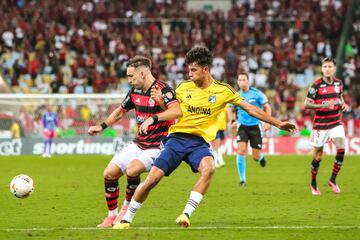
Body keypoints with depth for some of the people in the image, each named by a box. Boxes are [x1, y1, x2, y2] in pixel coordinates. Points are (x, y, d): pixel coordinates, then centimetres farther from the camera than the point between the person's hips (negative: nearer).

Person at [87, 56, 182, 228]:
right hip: (138, 143, 8)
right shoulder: (135, 91, 7)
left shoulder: (161, 89, -18)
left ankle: (127, 206, -4)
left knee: (132, 169, -31)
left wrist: (153, 119, -42)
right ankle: (112, 216, 16)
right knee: (109, 173, -1)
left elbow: (177, 111, -34)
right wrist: (102, 126, 23)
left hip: (157, 146, -8)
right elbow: (121, 110, 26)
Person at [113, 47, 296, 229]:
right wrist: (151, 119, -1)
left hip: (199, 142, -1)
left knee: (208, 168, -34)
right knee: (152, 179, -11)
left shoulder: (222, 90, 1)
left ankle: (186, 214, -32)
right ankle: (126, 219, 6)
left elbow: (250, 108, 4)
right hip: (177, 137, 1)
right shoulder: (183, 87, 6)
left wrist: (278, 123, 2)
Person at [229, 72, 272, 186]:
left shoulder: (256, 93, -8)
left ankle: (261, 156, 41)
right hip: (242, 126, 2)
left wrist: (268, 122, -11)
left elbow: (267, 107, -1)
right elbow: (233, 110, 19)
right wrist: (234, 120, 2)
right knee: (241, 151, -18)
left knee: (256, 157, 1)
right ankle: (242, 179, -8)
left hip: (255, 126, -2)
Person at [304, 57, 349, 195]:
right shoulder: (317, 85, -11)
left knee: (341, 149, -14)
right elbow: (306, 104, -11)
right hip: (320, 125, -4)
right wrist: (323, 105, -23)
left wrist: (343, 104, 1)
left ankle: (333, 180, 2)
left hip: (336, 123, 4)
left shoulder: (339, 83, 4)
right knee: (318, 155, 2)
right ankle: (313, 184, 21)